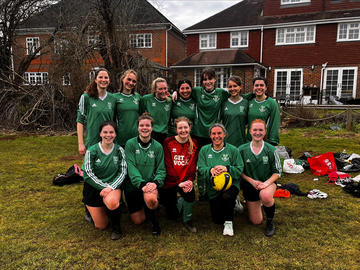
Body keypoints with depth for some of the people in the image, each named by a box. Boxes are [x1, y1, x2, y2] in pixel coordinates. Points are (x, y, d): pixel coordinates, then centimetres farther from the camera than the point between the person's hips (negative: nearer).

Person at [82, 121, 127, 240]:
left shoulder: (119, 150, -5)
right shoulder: (92, 151, -10)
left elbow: (123, 171, -8)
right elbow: (88, 173, -11)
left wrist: (111, 187, -22)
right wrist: (104, 187, -19)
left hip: (113, 186, 0)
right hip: (93, 187, 0)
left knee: (112, 202, -38)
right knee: (101, 226, 5)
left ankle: (116, 227, -6)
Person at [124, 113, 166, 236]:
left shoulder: (157, 146, -2)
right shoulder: (130, 144, -7)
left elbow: (161, 169, -3)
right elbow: (131, 167, -16)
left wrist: (155, 182, -23)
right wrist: (142, 184, -29)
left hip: (151, 183, 0)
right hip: (133, 185, 0)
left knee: (151, 199, -35)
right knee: (138, 221, 2)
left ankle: (155, 223, -4)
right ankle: (141, 207, 37)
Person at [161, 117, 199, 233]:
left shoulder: (193, 144, 2)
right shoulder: (168, 142, -6)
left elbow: (193, 165, -4)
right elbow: (168, 166, -13)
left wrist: (190, 180, -23)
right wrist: (179, 183, -23)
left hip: (185, 181, 1)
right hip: (169, 182, -1)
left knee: (190, 192, -34)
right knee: (172, 215, 3)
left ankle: (187, 219, -4)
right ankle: (180, 201, 39)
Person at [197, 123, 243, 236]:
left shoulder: (232, 150, -3)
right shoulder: (204, 150, 3)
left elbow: (239, 170, -7)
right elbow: (200, 170, -3)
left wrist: (227, 168, -24)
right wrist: (210, 170, -24)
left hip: (231, 184, -3)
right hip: (213, 188, 3)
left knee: (227, 196, -39)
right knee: (217, 220, 6)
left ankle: (229, 222, -9)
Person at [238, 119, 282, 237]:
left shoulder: (271, 150, -10)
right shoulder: (242, 149, -9)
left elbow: (277, 171, -5)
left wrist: (266, 183, -21)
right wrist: (252, 181, -15)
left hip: (268, 182, -1)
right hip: (249, 185, 2)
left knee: (265, 196, -40)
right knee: (256, 222, 6)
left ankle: (270, 222, -8)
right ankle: (258, 203, 41)